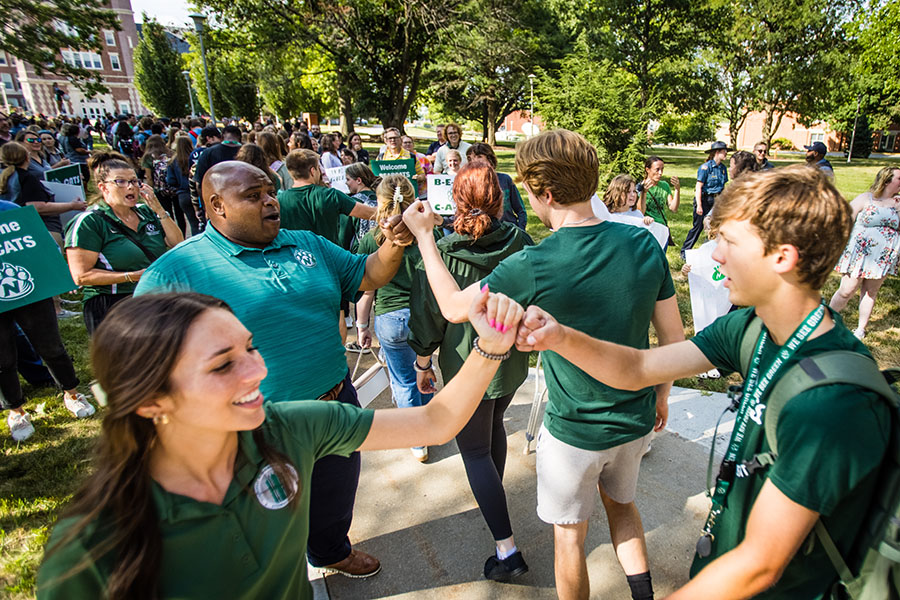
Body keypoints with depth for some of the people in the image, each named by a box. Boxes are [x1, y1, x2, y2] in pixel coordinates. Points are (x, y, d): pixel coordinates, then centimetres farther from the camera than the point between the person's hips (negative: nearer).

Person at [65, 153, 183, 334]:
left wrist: (159, 210, -2)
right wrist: (134, 276, -17)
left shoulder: (146, 212, 14)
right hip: (112, 307, -6)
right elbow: (82, 276, -9)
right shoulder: (89, 222, -3)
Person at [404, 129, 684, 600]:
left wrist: (423, 239, 1)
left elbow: (452, 307, -11)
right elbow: (673, 337, -2)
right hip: (636, 420, 5)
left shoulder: (533, 267, -26)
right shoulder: (643, 243, -12)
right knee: (621, 505, 32)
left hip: (574, 431, -5)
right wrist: (661, 394, 16)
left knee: (569, 535, 20)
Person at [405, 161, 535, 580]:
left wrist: (423, 363, 2)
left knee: (474, 450, 9)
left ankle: (506, 549, 11)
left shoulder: (442, 252, -20)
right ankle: (495, 496, 52)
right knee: (494, 424, 30)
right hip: (512, 361, 5)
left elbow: (428, 314, -13)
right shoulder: (520, 242, -9)